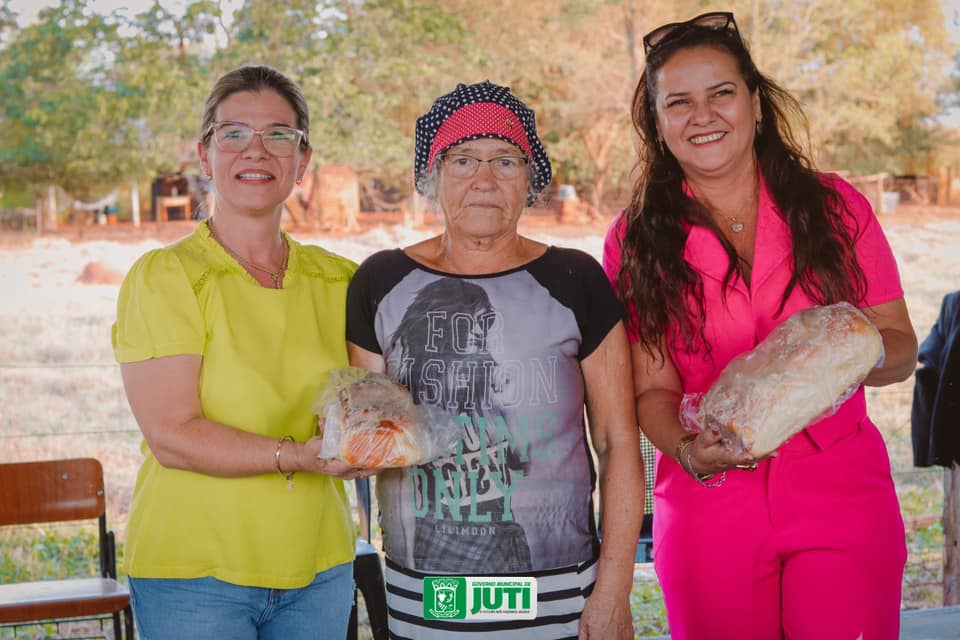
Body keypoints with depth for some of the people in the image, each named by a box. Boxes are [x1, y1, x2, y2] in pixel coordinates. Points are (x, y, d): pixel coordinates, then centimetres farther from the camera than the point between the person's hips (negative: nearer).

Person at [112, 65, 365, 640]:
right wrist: (298, 456, -25)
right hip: (195, 572, -4)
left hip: (320, 568, 5)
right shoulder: (165, 277, -8)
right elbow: (172, 436, -15)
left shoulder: (338, 280, 6)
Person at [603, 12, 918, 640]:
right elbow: (653, 389, 1)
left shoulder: (835, 207, 2)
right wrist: (690, 450, -20)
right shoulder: (635, 241, 1)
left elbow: (902, 349, 5)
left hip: (841, 500, 0)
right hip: (710, 510, 0)